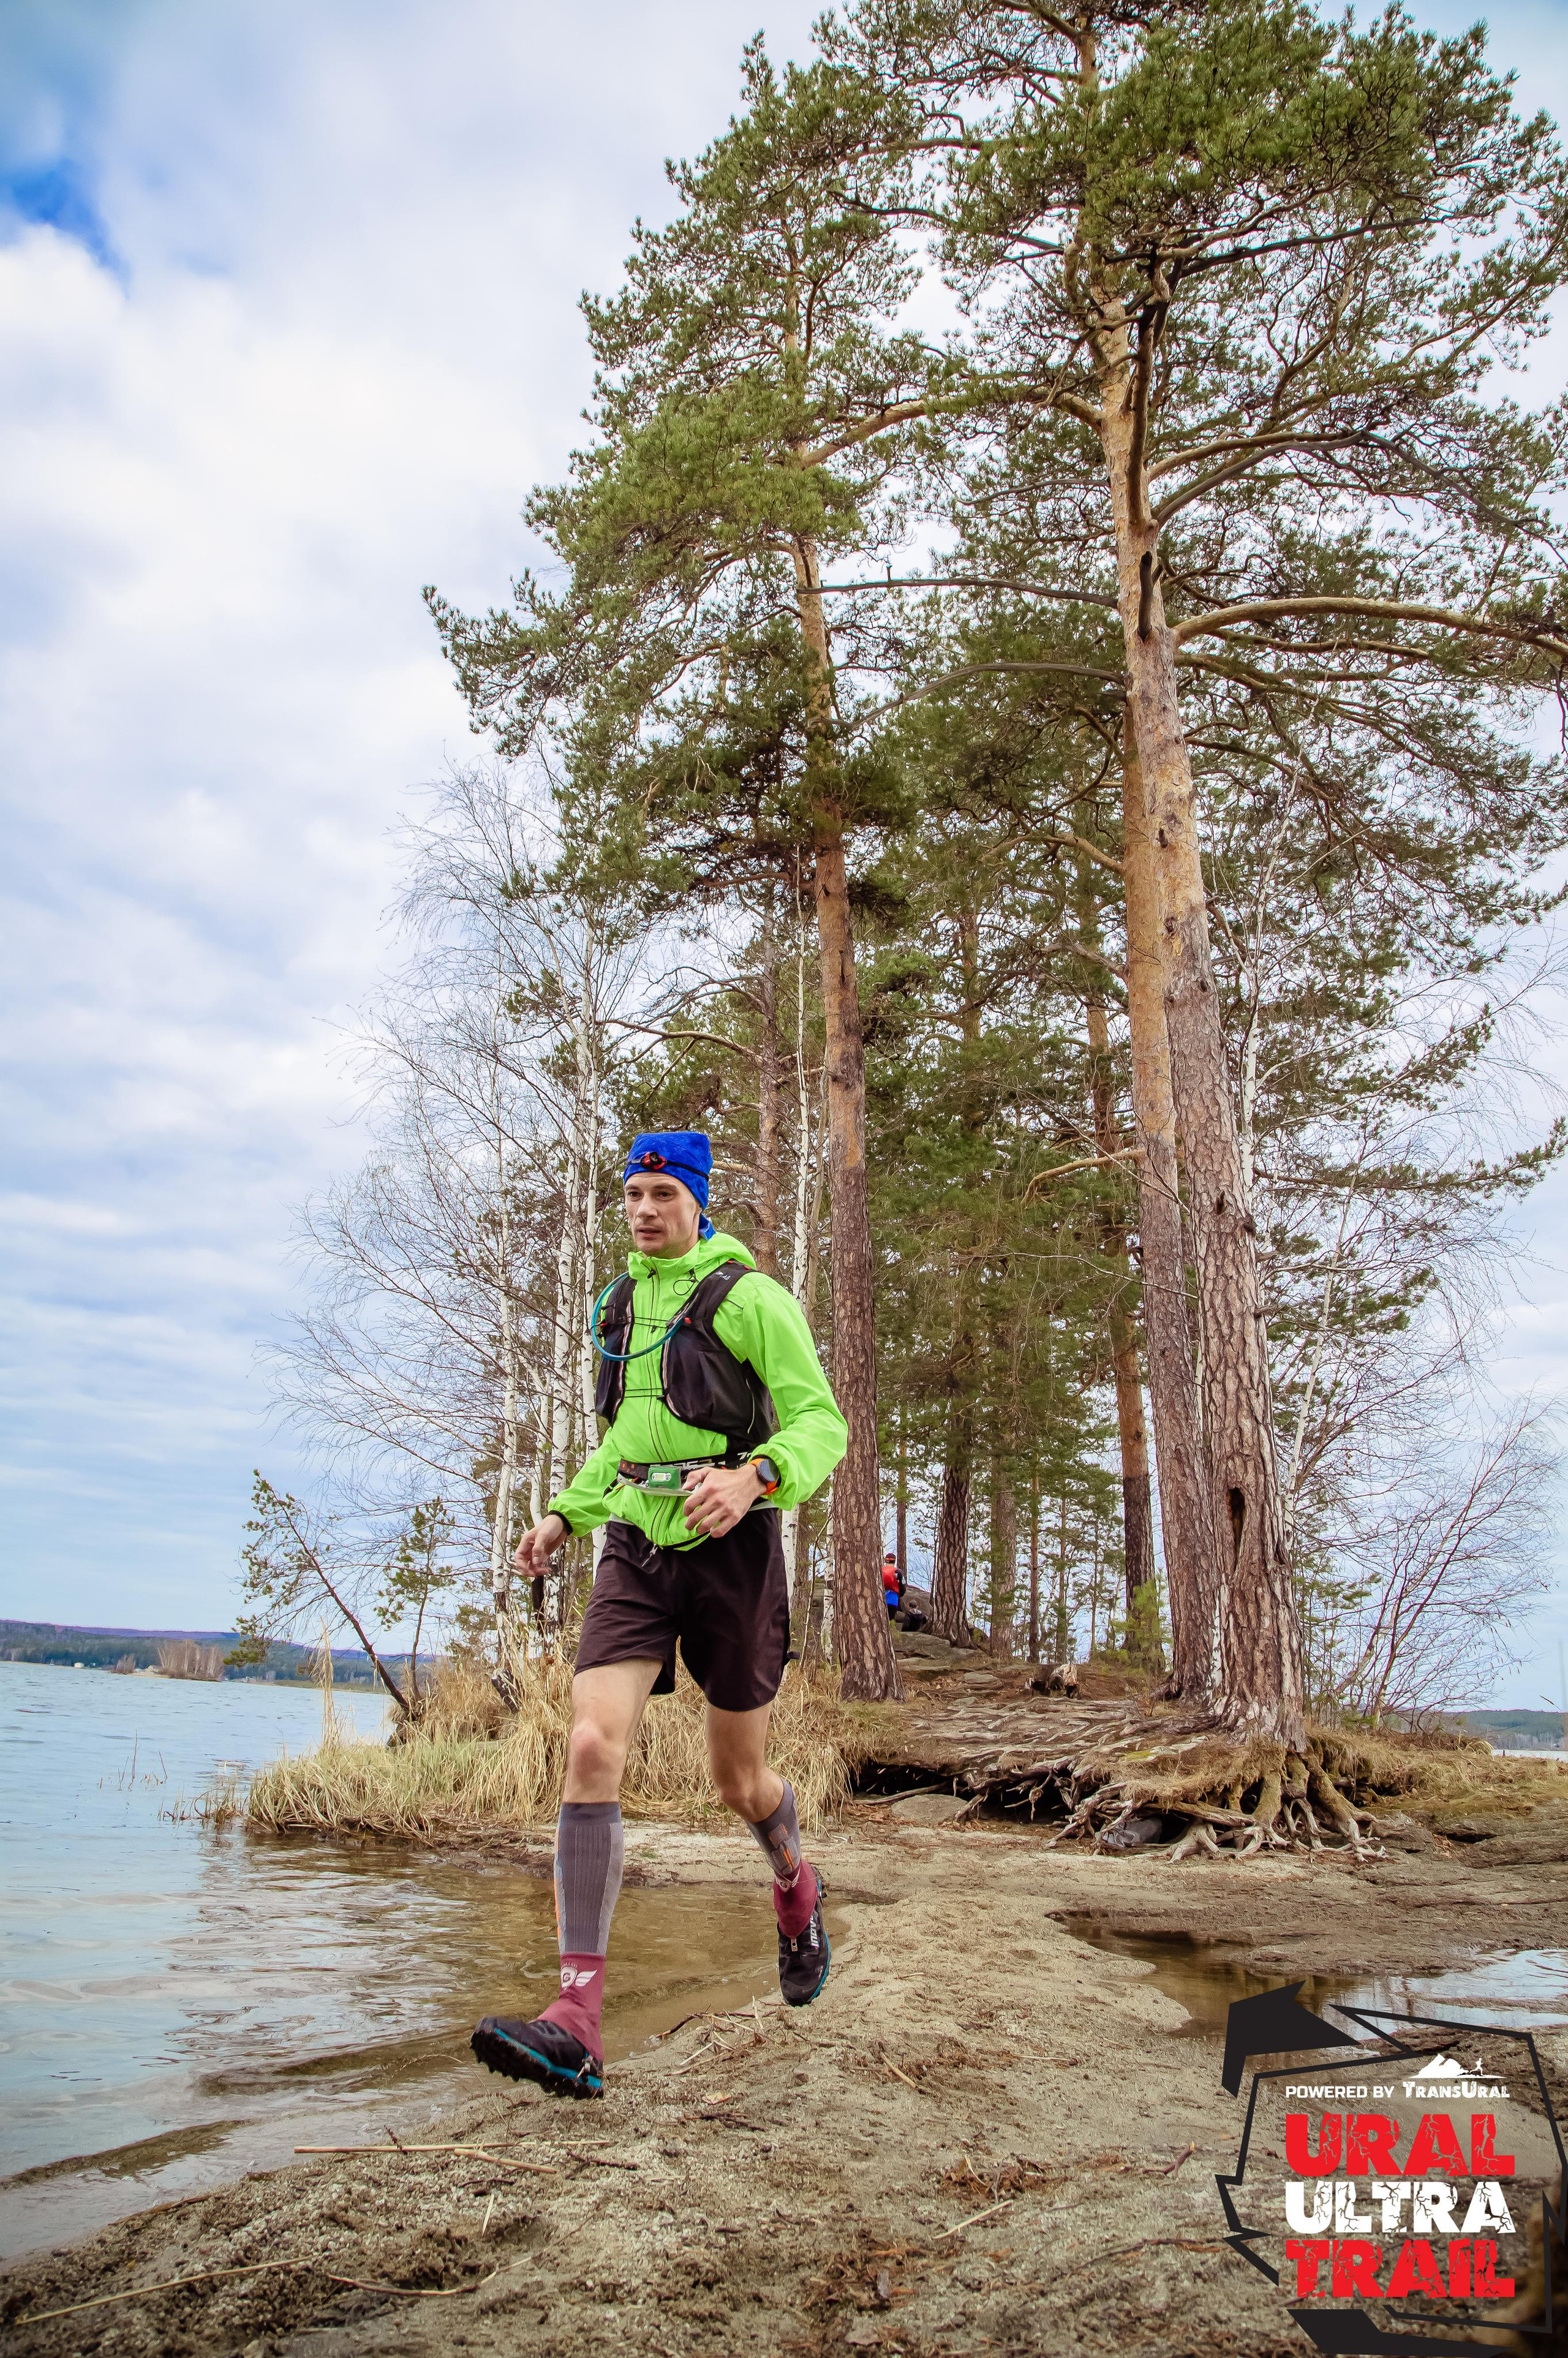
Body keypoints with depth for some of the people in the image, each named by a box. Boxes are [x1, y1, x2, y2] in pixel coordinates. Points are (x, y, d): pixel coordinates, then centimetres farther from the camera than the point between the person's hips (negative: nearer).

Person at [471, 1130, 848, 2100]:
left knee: (739, 1779, 9)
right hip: (637, 1549, 5)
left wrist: (753, 1477, -29)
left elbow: (821, 1421, -10)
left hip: (729, 1548, -4)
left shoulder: (750, 1297, -6)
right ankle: (578, 2023, -14)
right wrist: (566, 1514, 16)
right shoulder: (622, 1306, 13)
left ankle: (796, 1885, 44)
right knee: (593, 1749, -15)